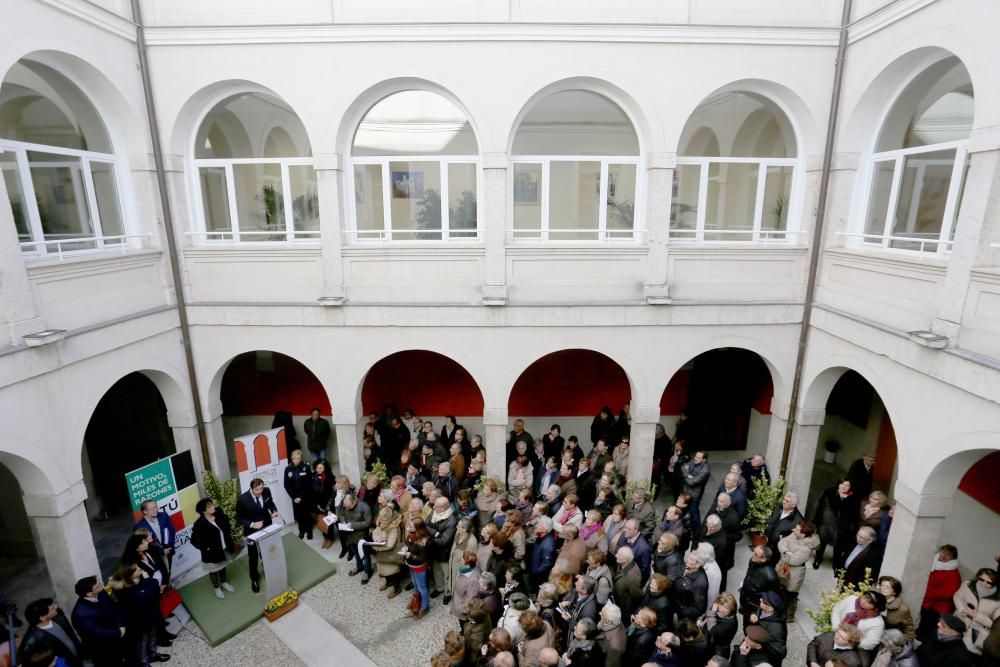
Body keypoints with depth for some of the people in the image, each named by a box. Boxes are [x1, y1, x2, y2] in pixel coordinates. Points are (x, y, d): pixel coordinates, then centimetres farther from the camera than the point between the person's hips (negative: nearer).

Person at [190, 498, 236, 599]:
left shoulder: (218, 513, -15)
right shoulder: (200, 524, -29)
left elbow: (226, 521, 6)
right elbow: (194, 540, -20)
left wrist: (229, 533, 3)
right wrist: (205, 548, -18)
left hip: (224, 547, 5)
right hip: (212, 552, -5)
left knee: (223, 566, 27)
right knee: (213, 570, 19)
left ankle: (224, 583, 51)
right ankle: (217, 588, 43)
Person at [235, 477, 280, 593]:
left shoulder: (266, 491, -19)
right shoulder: (242, 500, -29)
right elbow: (239, 518, -17)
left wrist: (274, 511, -18)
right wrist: (252, 524, -31)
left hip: (267, 527, 3)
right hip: (252, 531, -3)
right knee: (253, 557, 15)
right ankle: (254, 579, 39)